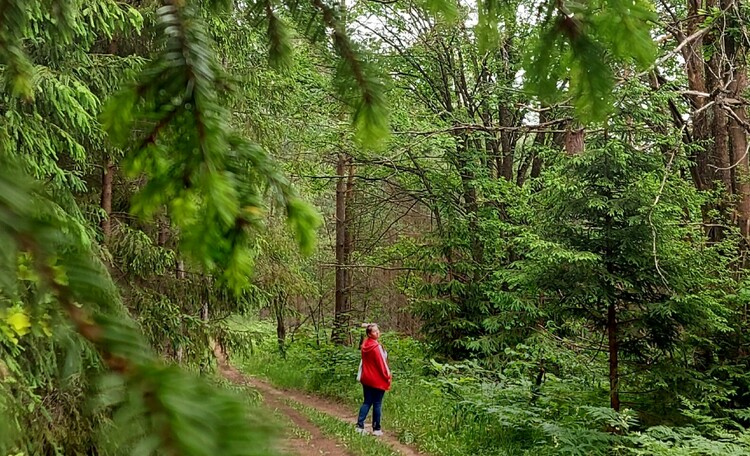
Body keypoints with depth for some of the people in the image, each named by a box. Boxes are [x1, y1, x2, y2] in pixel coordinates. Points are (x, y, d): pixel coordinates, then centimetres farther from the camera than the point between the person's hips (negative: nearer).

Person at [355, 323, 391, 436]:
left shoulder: (365, 345, 4)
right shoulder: (377, 347, -20)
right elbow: (382, 363, -16)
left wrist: (360, 375, 17)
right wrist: (388, 376, -5)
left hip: (366, 379, 7)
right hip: (378, 380, -7)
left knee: (367, 402, 13)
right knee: (377, 404, 3)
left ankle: (360, 426, 6)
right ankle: (376, 429, 9)